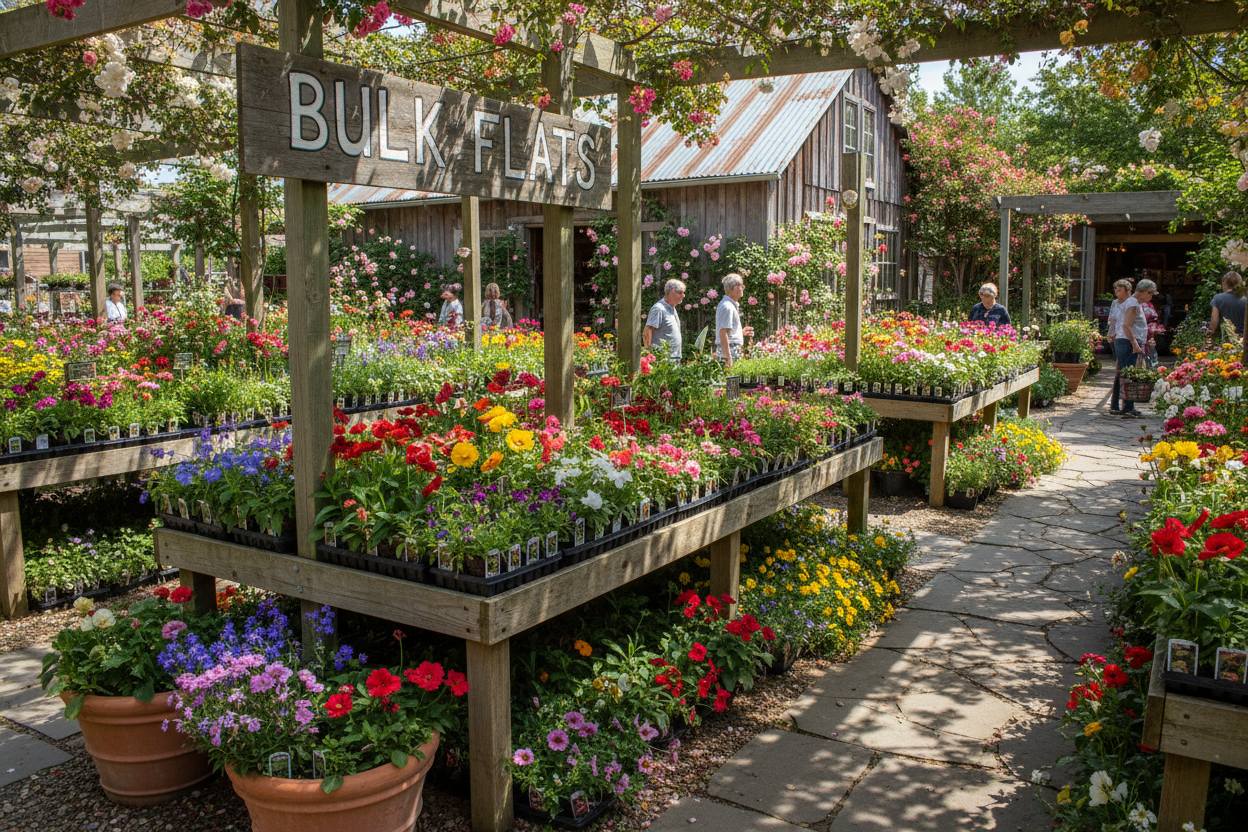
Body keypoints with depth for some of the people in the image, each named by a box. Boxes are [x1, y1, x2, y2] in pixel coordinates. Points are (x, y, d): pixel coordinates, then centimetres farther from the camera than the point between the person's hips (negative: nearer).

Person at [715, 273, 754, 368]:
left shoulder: (733, 305, 20)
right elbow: (723, 334, -20)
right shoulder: (727, 307, -13)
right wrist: (728, 358, -25)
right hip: (729, 350, -10)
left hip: (734, 351, 10)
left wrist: (741, 332, 18)